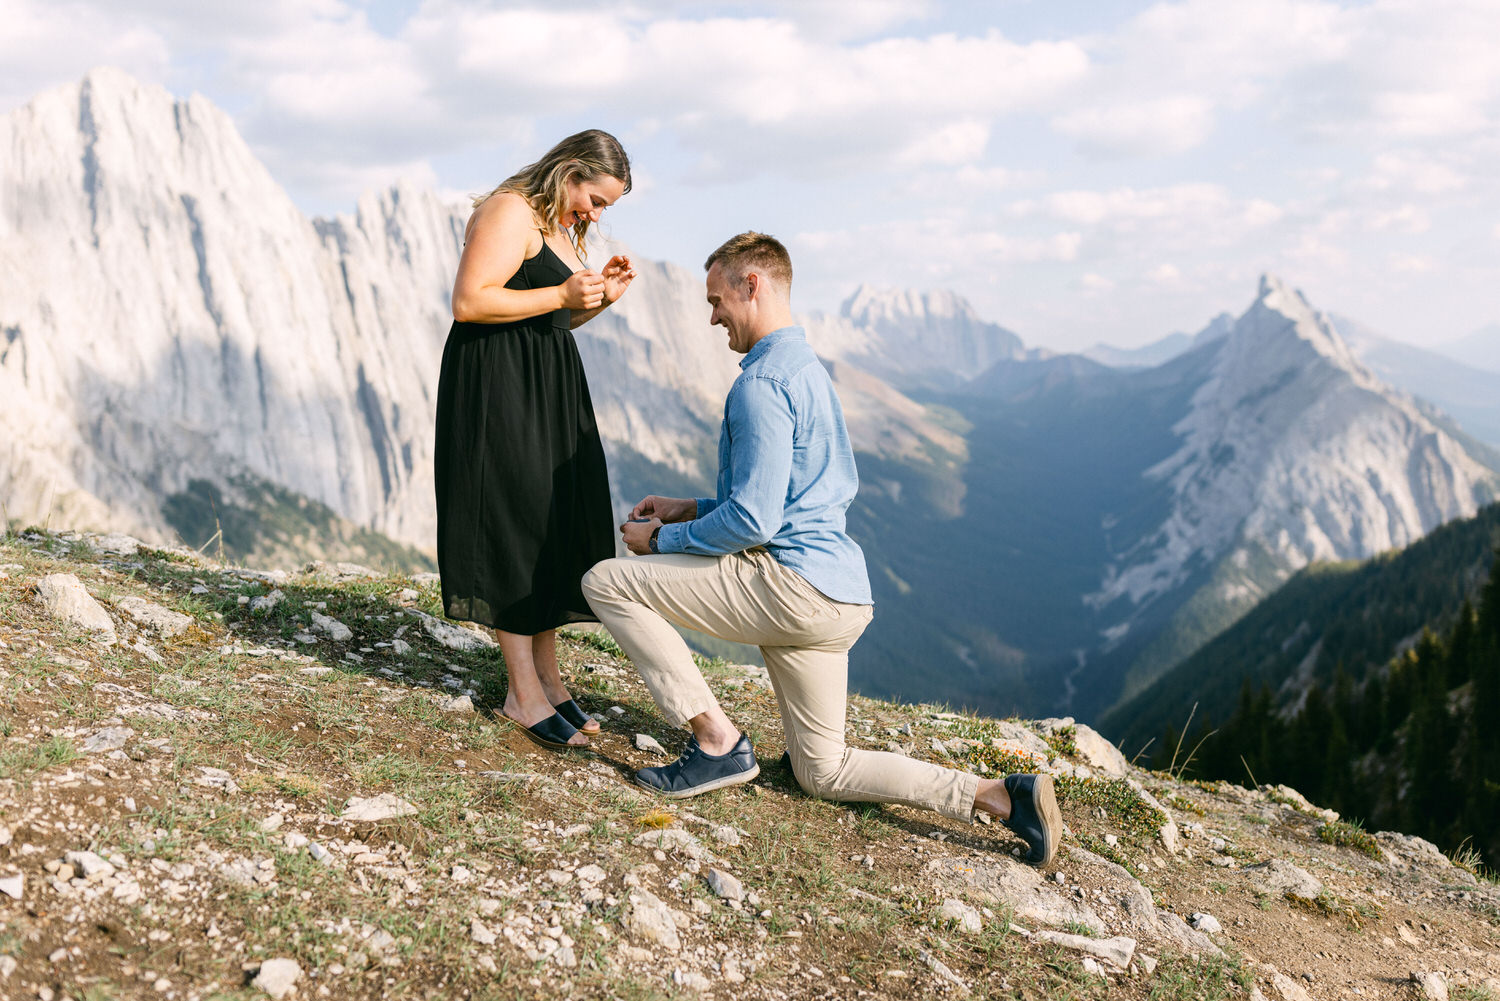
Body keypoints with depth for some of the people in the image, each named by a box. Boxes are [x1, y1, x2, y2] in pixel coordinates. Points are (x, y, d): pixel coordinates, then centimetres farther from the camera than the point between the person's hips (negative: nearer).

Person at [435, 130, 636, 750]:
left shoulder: (561, 227, 19)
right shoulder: (510, 211, -12)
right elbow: (469, 303, -22)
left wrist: (602, 297, 5)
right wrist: (565, 294, -21)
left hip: (548, 393, 10)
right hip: (498, 388, -10)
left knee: (557, 524, 8)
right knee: (515, 525, -7)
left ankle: (547, 675, 16)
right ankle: (523, 694, 0)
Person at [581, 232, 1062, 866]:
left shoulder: (761, 383, -13)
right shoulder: (811, 369, 19)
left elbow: (752, 522, -20)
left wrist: (663, 539, -5)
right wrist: (692, 509, 20)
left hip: (789, 586, -10)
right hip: (841, 598, 10)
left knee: (606, 582, -5)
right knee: (824, 773, 18)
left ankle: (718, 742, -6)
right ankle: (1002, 796, 6)